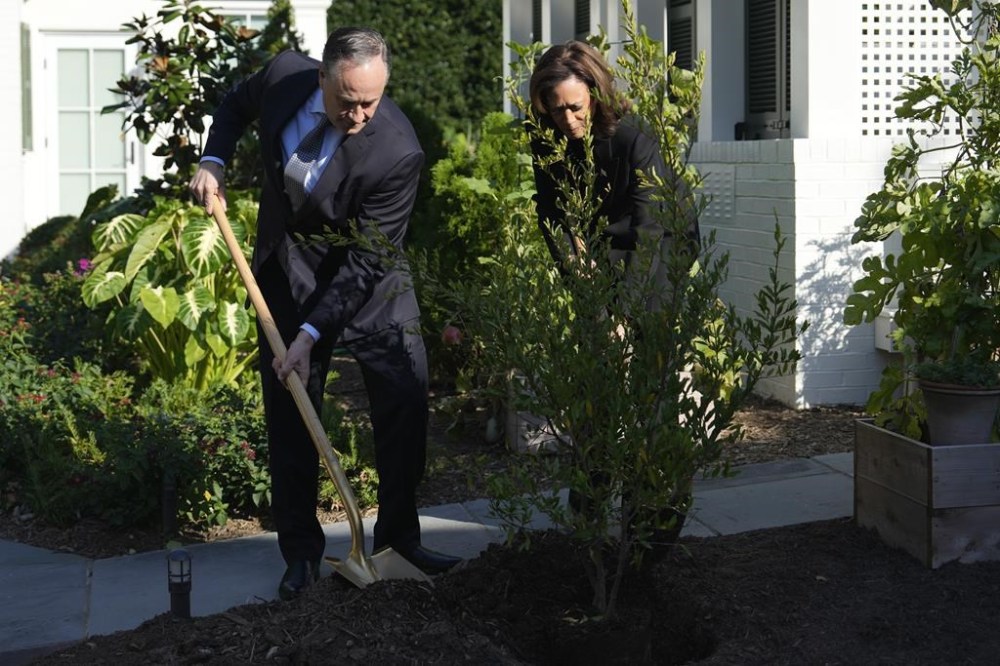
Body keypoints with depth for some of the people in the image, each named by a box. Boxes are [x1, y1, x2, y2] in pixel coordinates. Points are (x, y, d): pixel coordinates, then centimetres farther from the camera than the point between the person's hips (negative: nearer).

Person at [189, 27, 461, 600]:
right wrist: (214, 161, -5)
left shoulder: (397, 152, -29)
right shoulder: (283, 77, -17)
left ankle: (399, 540, 11)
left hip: (367, 277, -2)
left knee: (406, 398, -7)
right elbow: (237, 105, 11)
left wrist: (310, 335, -26)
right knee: (290, 413, 3)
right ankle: (301, 554, 14)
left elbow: (365, 262, -24)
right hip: (288, 271, 3)